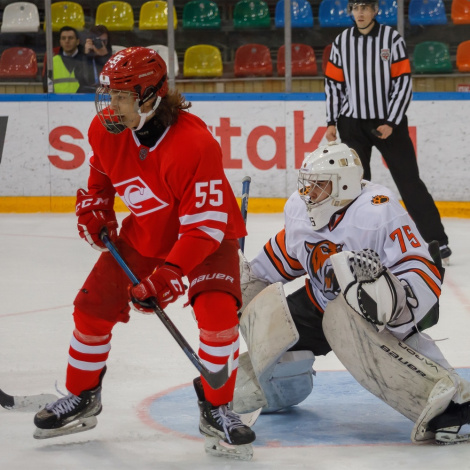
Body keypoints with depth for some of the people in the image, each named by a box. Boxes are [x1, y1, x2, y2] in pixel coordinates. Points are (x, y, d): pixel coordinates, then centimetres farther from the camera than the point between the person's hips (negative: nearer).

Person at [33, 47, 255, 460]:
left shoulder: (195, 144, -35)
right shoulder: (105, 131, -14)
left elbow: (205, 225, -34)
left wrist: (170, 275, -40)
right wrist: (94, 207, -2)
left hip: (209, 237, -5)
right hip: (143, 234, 6)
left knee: (218, 312, -26)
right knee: (92, 308, 2)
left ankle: (216, 410, -8)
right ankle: (82, 398, 23)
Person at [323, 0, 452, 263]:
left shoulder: (392, 38, -6)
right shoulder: (342, 42, 4)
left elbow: (404, 83, -8)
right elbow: (333, 83, 9)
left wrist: (391, 123, -13)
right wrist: (332, 122, 3)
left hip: (390, 122, -3)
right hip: (352, 123, 3)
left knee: (409, 180, -3)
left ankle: (437, 240, 1)